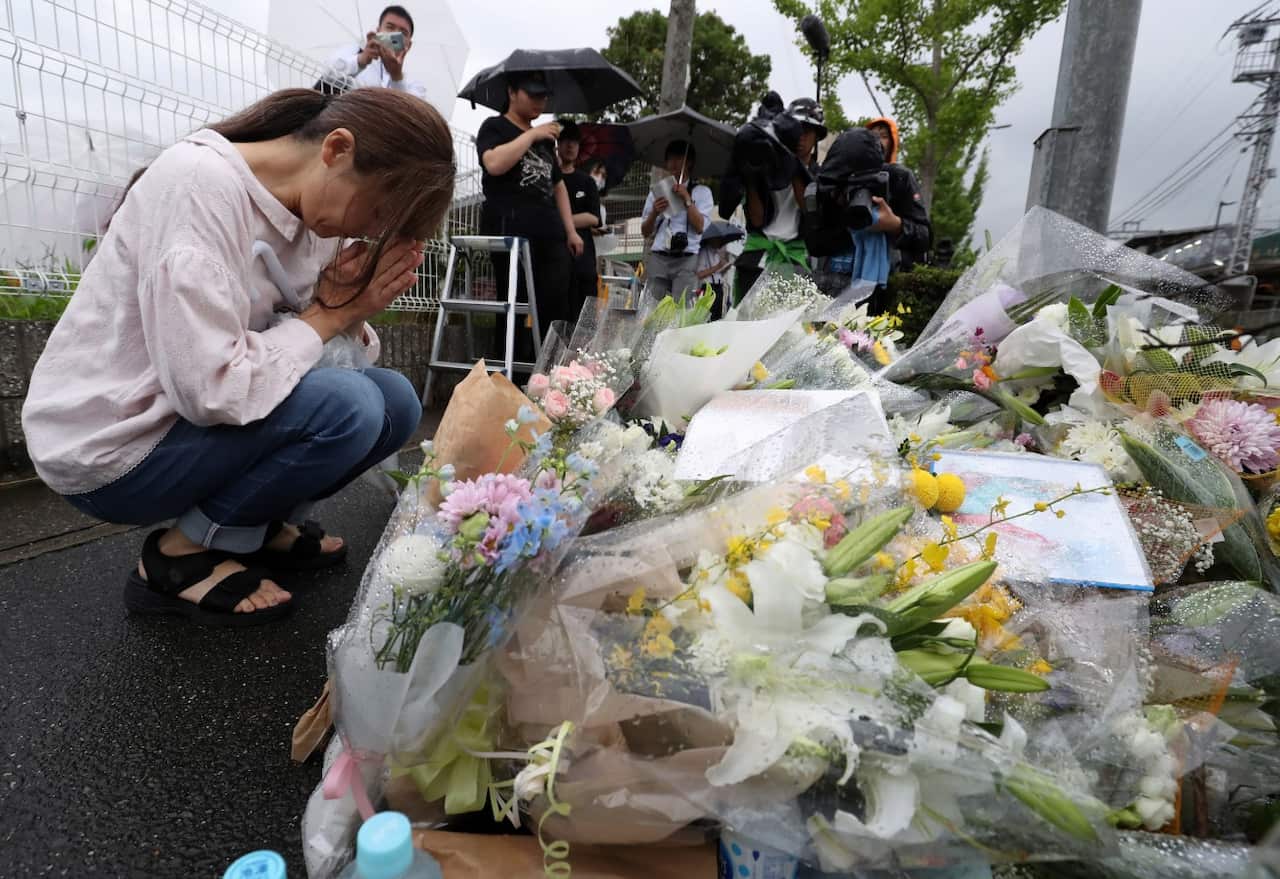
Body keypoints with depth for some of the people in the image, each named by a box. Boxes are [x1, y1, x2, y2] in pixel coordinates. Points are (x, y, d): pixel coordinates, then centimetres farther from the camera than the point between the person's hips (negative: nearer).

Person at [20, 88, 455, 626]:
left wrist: (353, 313, -19)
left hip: (197, 417, 8)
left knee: (395, 402, -4)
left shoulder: (313, 208, -1)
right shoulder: (199, 183, -25)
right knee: (347, 406, -26)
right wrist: (330, 314, -20)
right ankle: (180, 556, -6)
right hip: (109, 446, -7)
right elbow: (209, 389, -32)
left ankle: (258, 527, 9)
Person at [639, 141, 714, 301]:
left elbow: (700, 227, -4)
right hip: (658, 258, 3)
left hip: (686, 260, -3)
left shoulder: (701, 192, 10)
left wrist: (686, 198, -7)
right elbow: (645, 232, 15)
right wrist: (654, 212, -3)